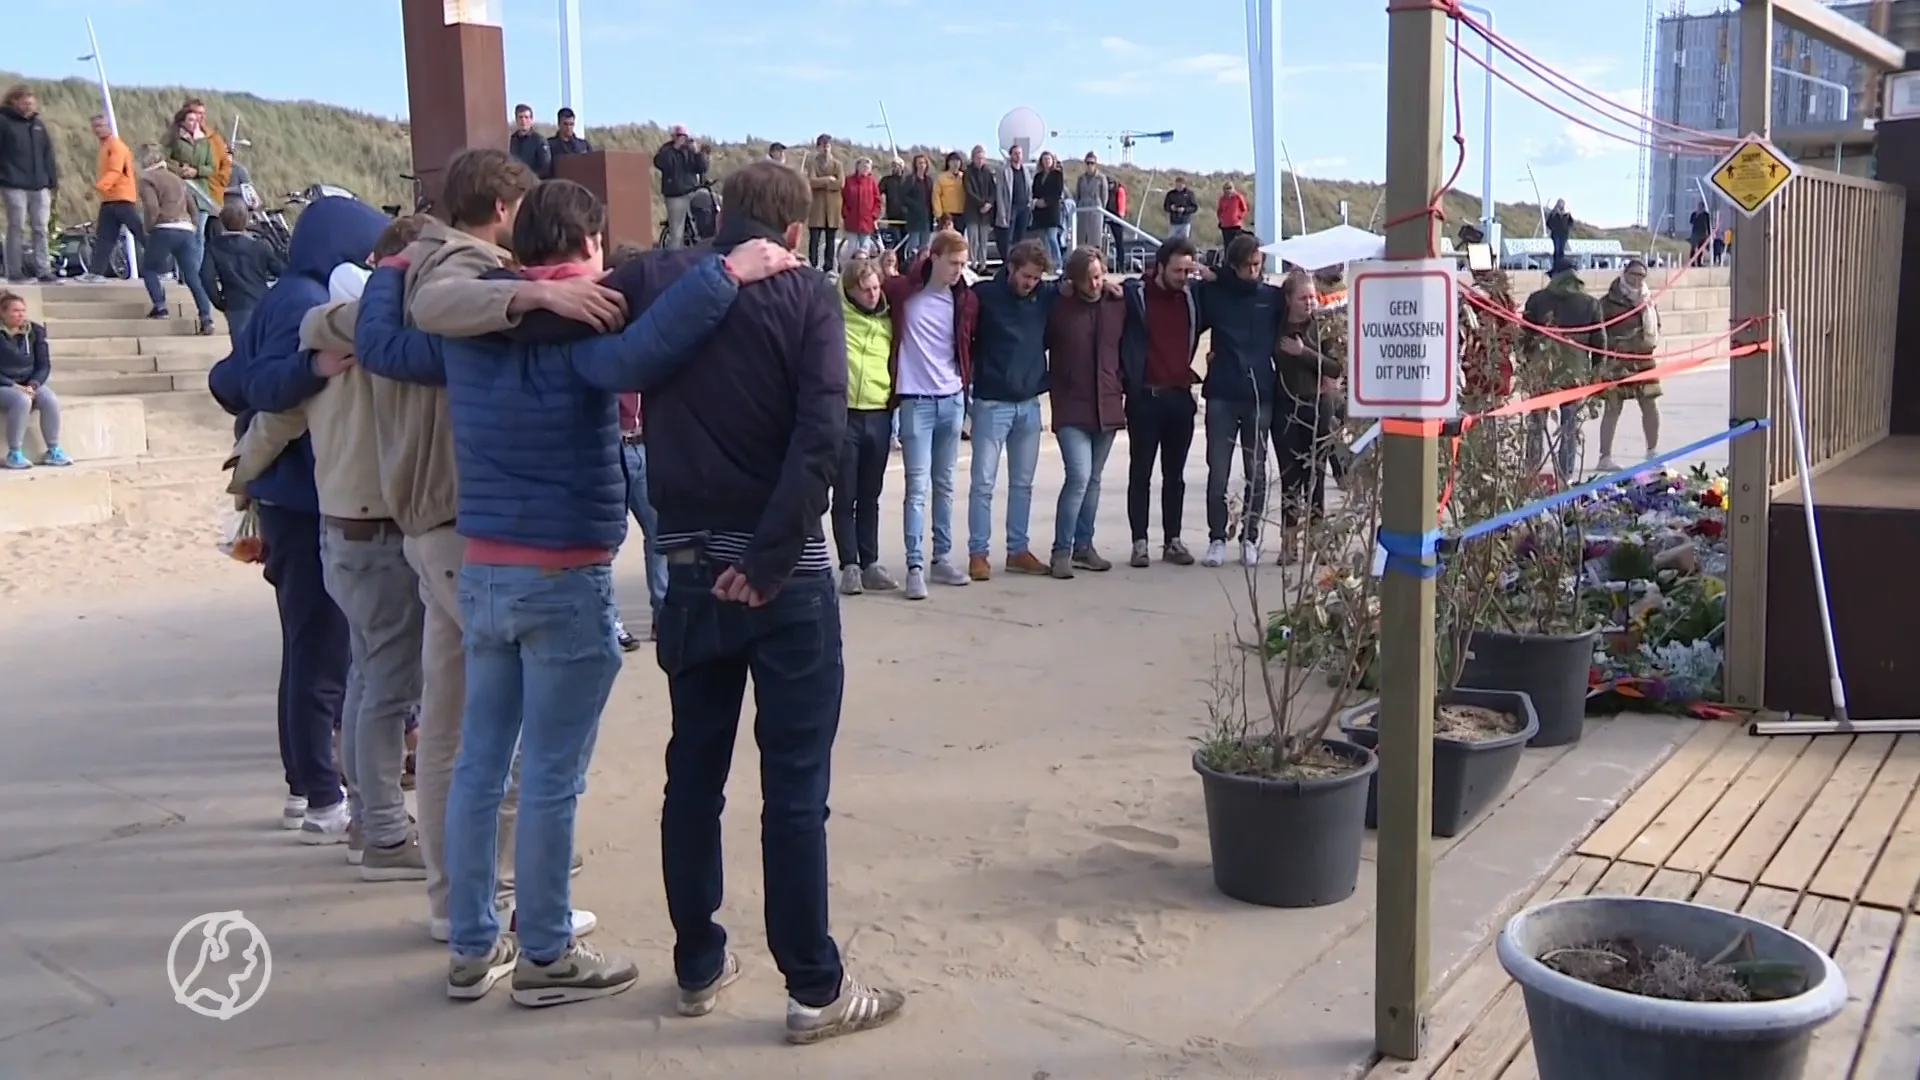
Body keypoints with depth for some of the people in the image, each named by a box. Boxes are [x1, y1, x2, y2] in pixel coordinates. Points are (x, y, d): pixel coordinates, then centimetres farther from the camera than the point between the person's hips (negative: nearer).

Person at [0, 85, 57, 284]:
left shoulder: (38, 123, 16)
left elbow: (48, 155, 17)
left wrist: (52, 182, 11)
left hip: (40, 187, 5)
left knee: (40, 230, 4)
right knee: (17, 229, -2)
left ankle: (43, 270, 7)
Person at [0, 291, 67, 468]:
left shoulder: (35, 331, 3)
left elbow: (44, 365, 3)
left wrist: (33, 385, -14)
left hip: (28, 384, 4)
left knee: (51, 401, -26)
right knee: (22, 401, -36)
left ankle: (53, 451, -14)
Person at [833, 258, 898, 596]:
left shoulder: (888, 319, 8)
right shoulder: (835, 313, -2)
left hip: (878, 416, 3)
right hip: (843, 414, -3)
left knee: (870, 496, 11)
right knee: (845, 496, 2)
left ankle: (870, 564, 17)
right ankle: (849, 566, 8)